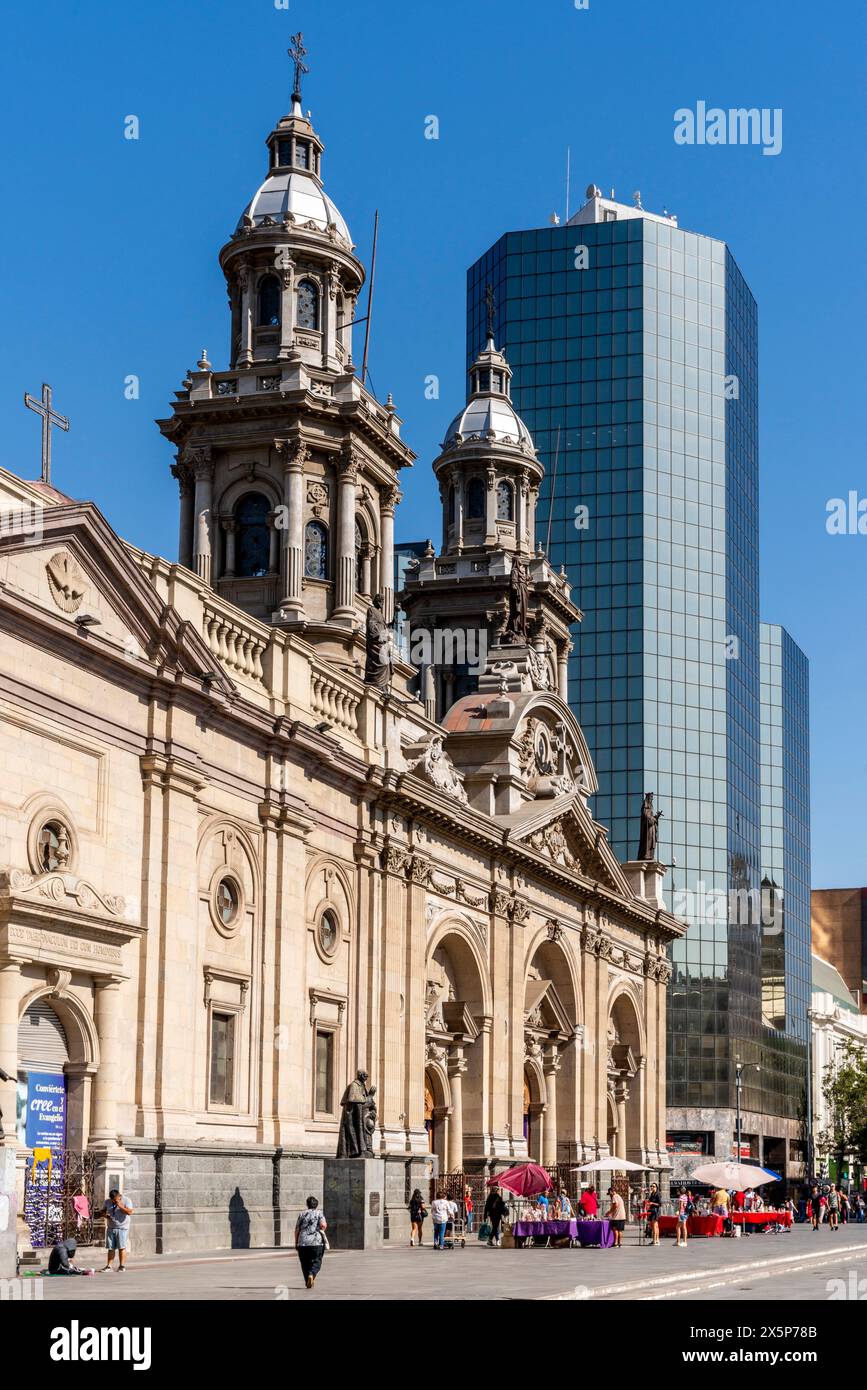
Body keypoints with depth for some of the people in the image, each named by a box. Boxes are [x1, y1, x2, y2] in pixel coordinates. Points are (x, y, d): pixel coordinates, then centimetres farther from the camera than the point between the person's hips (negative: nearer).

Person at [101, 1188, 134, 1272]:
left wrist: (120, 1206, -20)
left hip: (122, 1228, -4)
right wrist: (105, 1215, -2)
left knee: (121, 1247, -6)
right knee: (110, 1248, 2)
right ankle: (108, 1266, 3)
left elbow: (130, 1212, -15)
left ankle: (122, 1266, -1)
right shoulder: (108, 1202, 10)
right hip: (111, 1228, 4)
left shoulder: (125, 1201, -4)